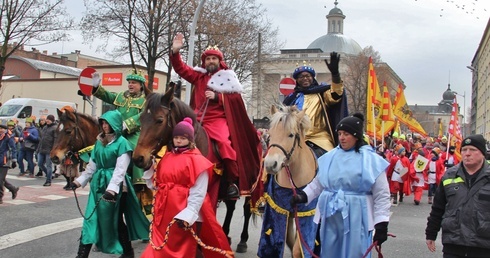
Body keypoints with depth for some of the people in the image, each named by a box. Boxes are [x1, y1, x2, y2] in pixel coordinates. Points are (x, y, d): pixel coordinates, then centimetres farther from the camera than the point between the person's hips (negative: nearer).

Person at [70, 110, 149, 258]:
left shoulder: (122, 142, -11)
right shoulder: (99, 141, 9)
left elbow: (120, 170, -17)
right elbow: (92, 165, 15)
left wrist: (111, 189, -26)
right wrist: (80, 180, 10)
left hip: (114, 185, -6)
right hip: (98, 183, 6)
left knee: (116, 220, 5)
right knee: (90, 218, 3)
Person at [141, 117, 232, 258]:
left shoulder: (197, 160, -9)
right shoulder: (166, 157, 12)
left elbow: (198, 193, -15)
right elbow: (156, 184, 15)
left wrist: (187, 215, -24)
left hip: (186, 215, -6)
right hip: (164, 212, 6)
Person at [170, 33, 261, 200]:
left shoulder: (227, 78, 9)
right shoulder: (199, 76, 19)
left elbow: (235, 97, 1)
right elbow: (181, 68, 15)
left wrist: (217, 96, -11)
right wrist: (175, 52, 1)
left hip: (218, 119, -5)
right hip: (198, 118, 5)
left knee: (224, 142, -30)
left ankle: (232, 182, -19)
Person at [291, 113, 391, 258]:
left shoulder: (371, 160, -6)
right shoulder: (330, 157, 4)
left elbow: (382, 196, -5)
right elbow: (317, 183, 11)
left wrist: (381, 225, -10)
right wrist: (303, 196, -7)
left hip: (356, 219, -4)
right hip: (330, 217, 4)